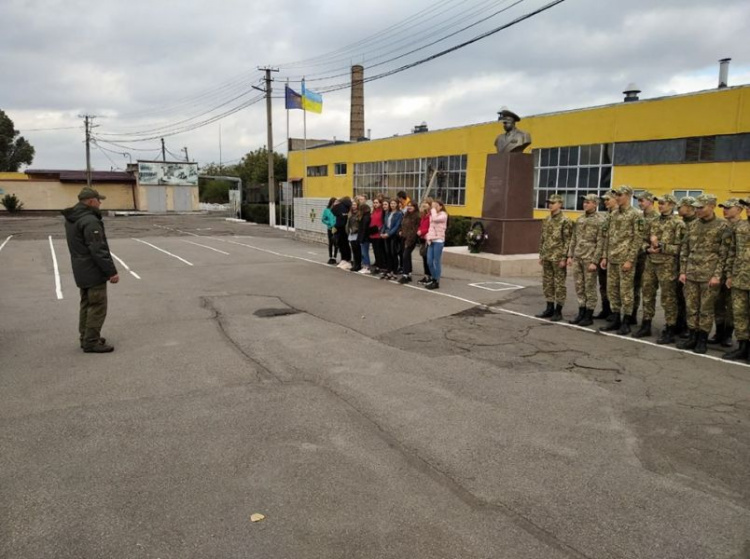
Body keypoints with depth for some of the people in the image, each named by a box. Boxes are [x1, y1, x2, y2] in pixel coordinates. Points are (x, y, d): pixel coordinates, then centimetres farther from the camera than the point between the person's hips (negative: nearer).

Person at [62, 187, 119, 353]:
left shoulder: (71, 219, 11)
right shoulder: (90, 221, -21)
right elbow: (99, 250, -25)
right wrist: (111, 271, -20)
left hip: (82, 270, 10)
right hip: (93, 271, -10)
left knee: (87, 304, 18)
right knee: (97, 306, -4)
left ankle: (86, 337, 26)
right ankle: (91, 342, 0)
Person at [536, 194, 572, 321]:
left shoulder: (565, 221, -9)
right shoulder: (546, 220, 12)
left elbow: (568, 241, -12)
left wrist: (564, 258, -16)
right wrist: (541, 255, 13)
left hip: (558, 258, -7)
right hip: (547, 257, 7)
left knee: (559, 284, 0)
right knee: (547, 283, 11)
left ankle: (558, 311, 6)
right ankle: (549, 308, 21)